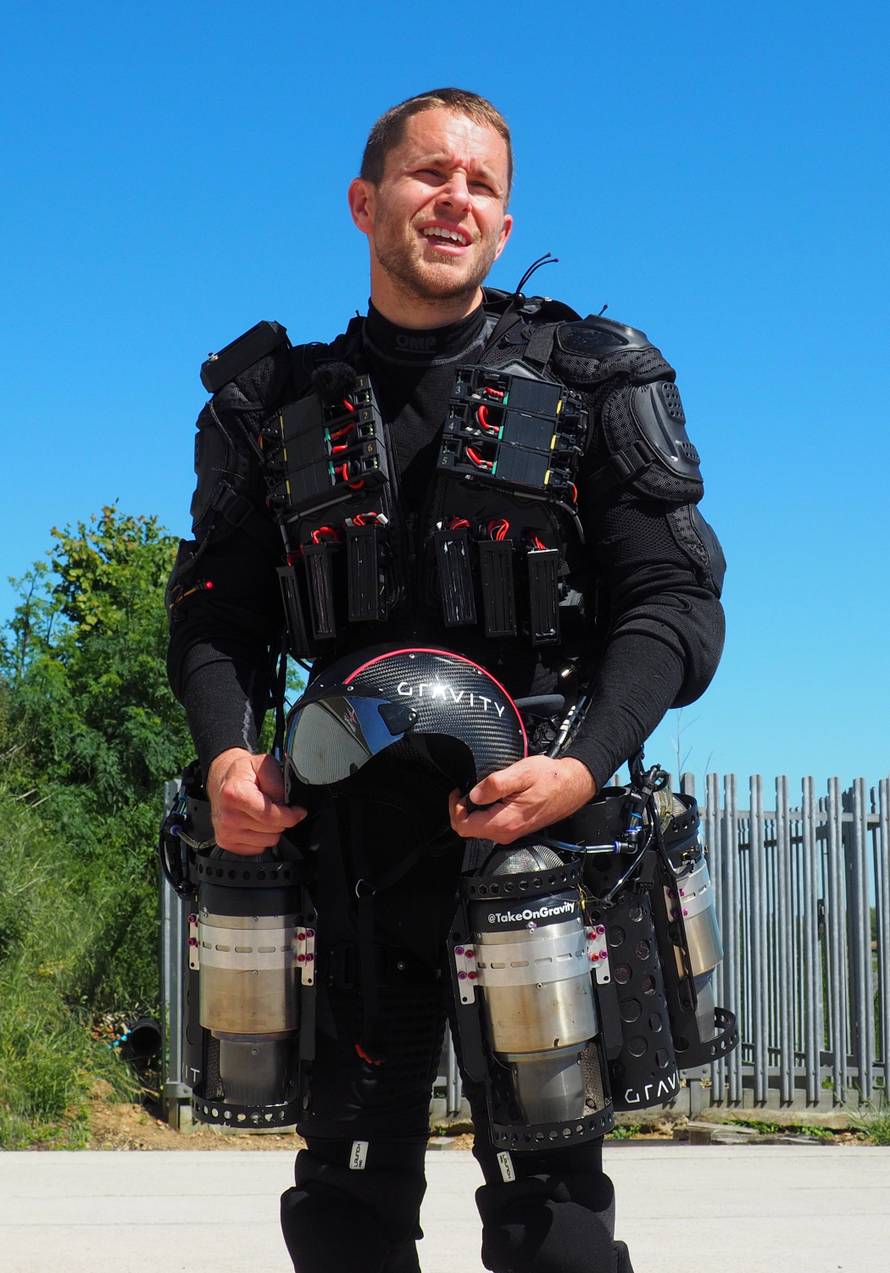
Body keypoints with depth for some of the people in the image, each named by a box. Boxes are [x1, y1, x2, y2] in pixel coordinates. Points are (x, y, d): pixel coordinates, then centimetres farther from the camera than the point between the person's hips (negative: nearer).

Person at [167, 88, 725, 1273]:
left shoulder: (593, 381, 2)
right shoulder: (280, 405, 9)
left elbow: (675, 597, -4)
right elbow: (216, 609, 9)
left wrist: (587, 765, -20)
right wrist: (226, 751, -12)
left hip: (535, 834, -2)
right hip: (352, 848, 3)